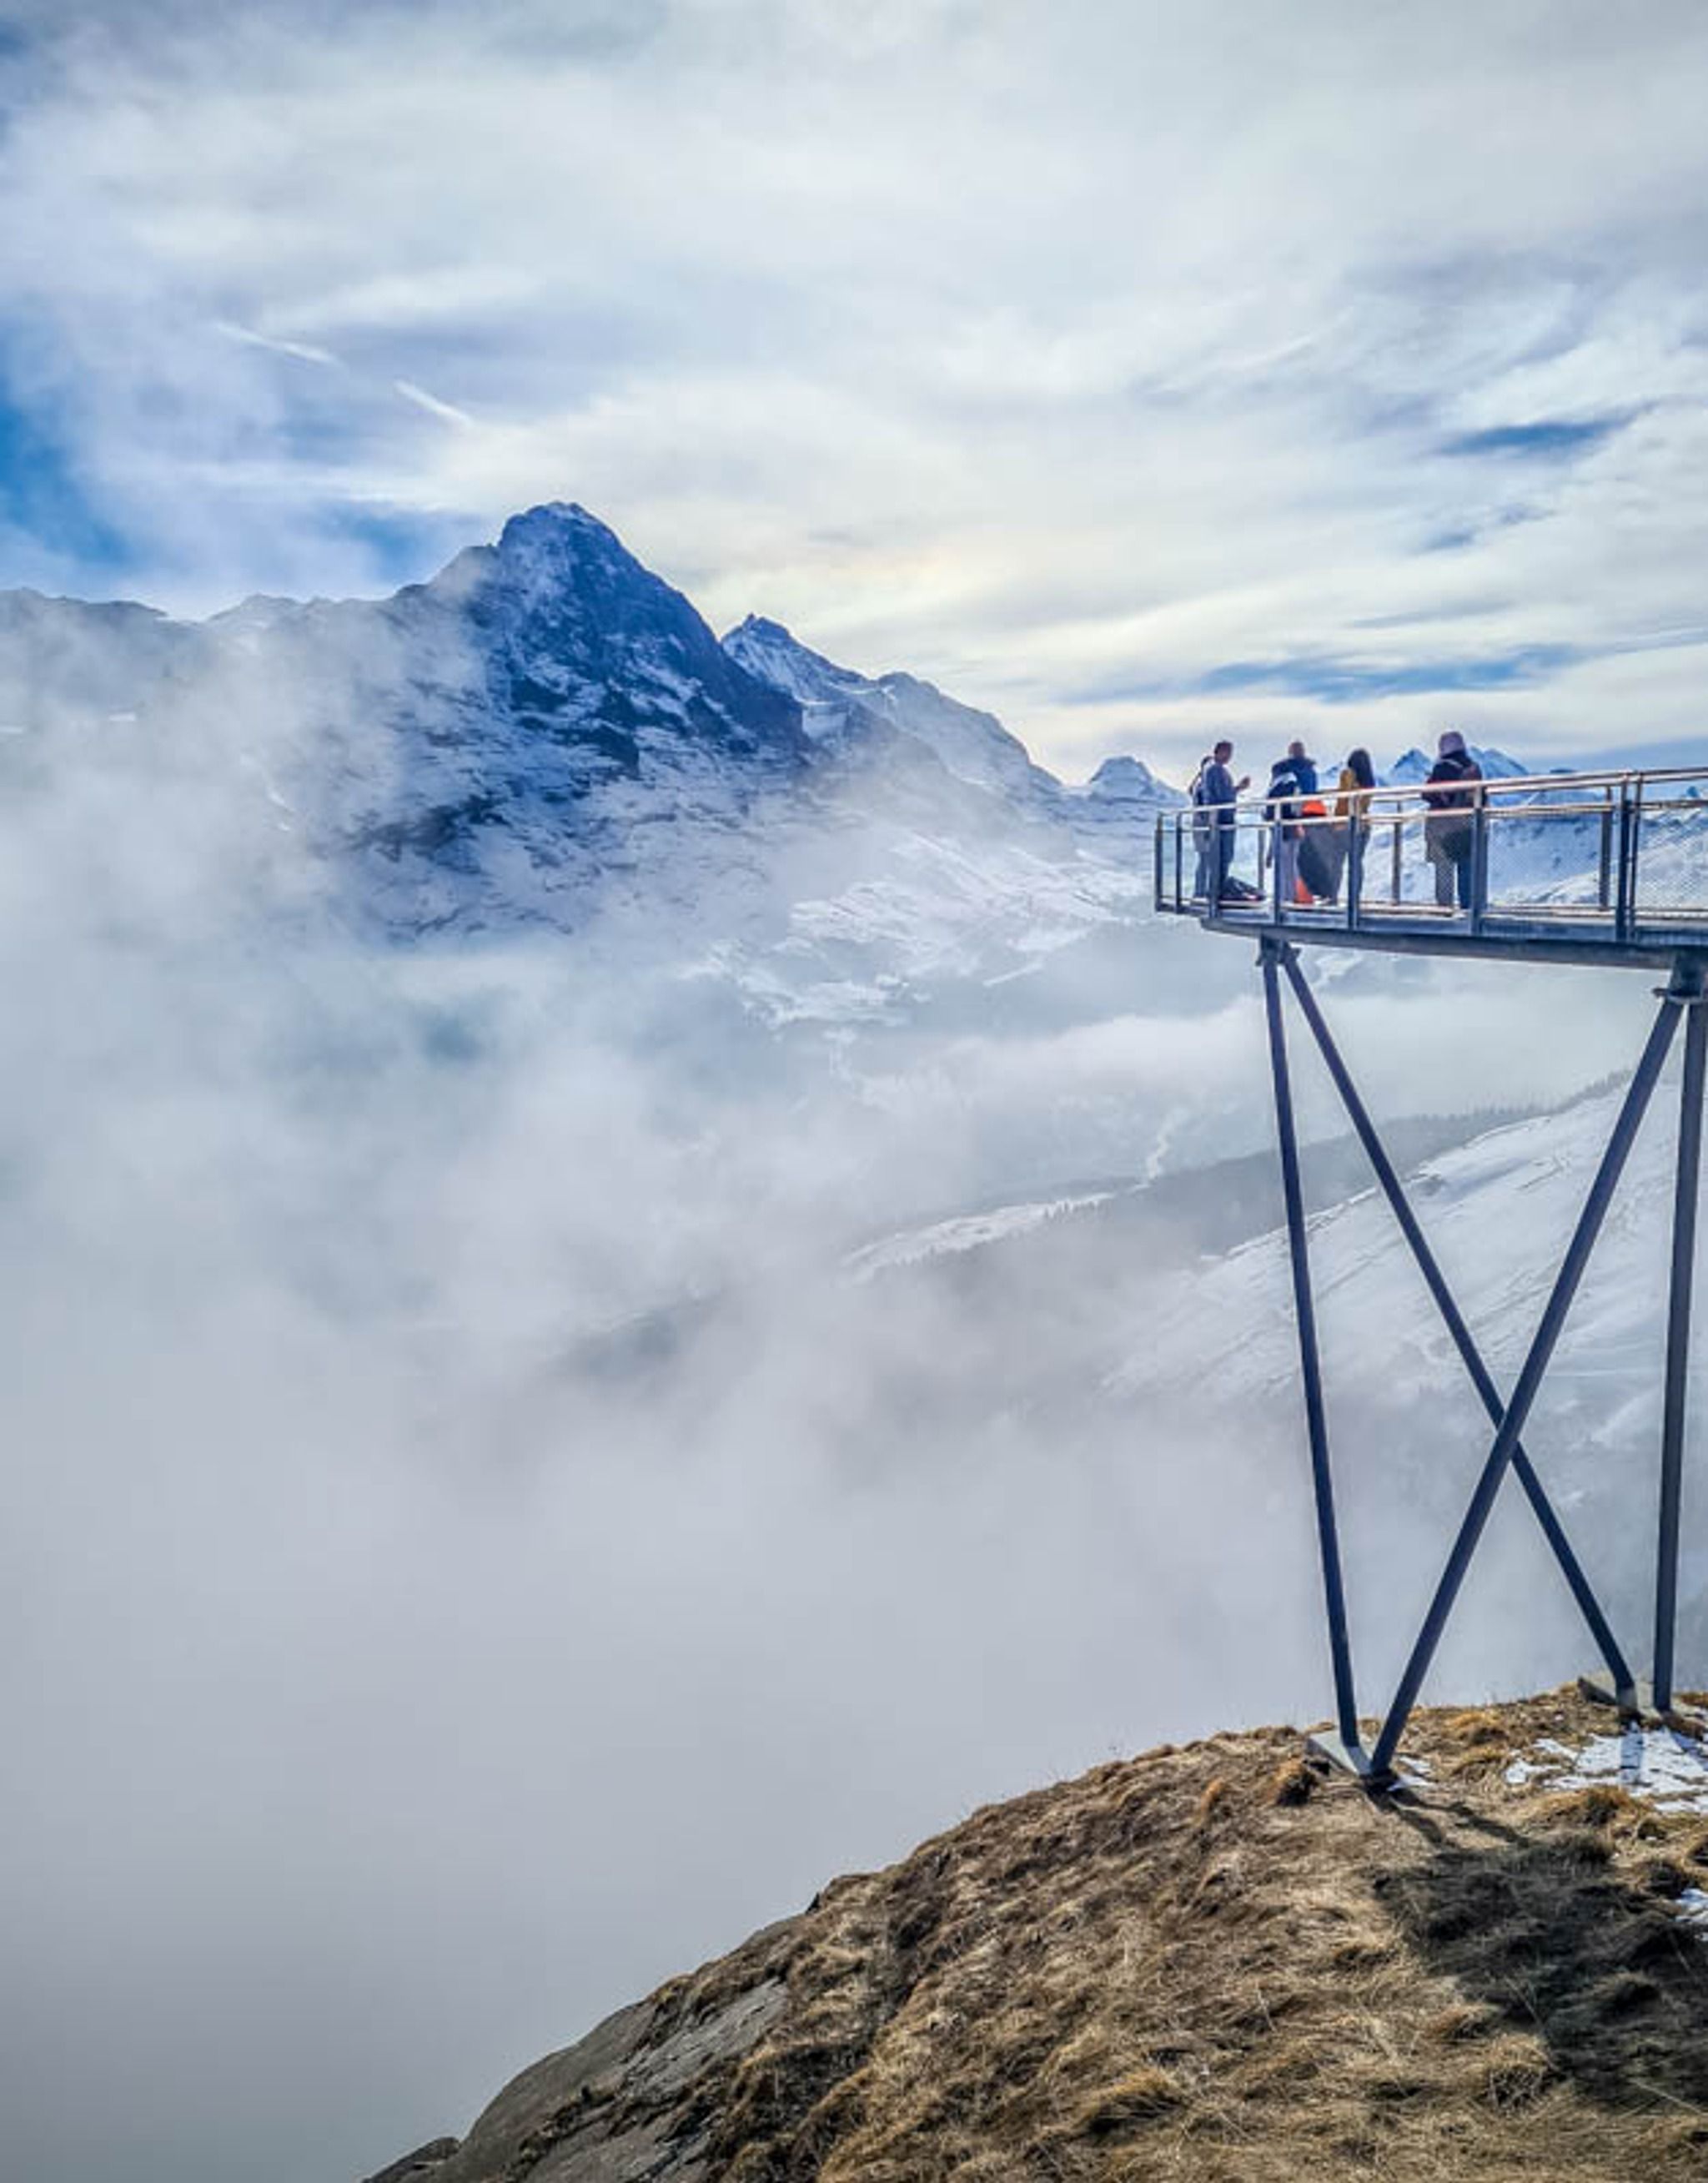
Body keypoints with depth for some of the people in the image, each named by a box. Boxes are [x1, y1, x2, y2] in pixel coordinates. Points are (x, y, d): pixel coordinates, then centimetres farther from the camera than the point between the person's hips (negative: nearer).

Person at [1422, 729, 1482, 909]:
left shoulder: (1442, 768, -11)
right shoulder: (1474, 768, 4)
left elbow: (1428, 794, -10)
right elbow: (1480, 795, 9)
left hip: (1443, 823, -4)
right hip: (1466, 824, 4)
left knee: (1444, 865, 0)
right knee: (1466, 865, 10)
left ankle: (1444, 902, -4)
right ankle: (1467, 902, 10)